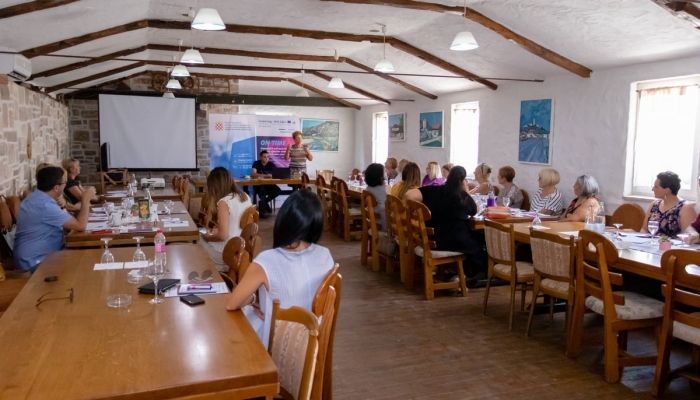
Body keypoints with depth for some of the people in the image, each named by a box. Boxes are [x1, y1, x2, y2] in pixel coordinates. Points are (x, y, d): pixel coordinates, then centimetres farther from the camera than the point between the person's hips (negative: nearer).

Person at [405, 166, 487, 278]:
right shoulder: (464, 197, -8)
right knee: (478, 241, 27)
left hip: (431, 238, 5)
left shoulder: (433, 190, -4)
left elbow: (409, 195, -13)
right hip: (454, 241, -5)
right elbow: (476, 210, 12)